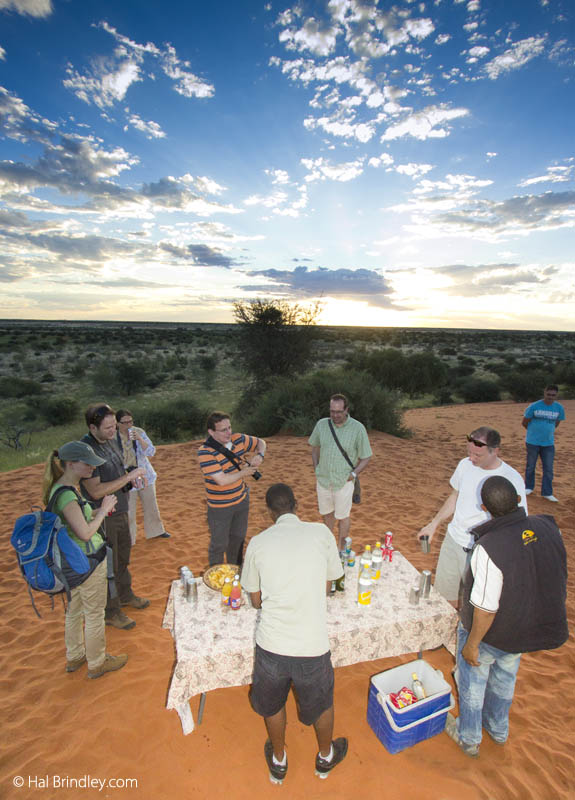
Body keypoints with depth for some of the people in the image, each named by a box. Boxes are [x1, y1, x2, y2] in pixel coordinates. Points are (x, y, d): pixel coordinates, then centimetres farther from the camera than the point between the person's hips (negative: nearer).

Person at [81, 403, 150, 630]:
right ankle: (111, 611, 29)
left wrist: (132, 478, -2)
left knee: (123, 558, 25)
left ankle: (125, 595, 46)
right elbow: (96, 491, -28)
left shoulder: (110, 441, 1)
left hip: (120, 511, 8)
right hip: (102, 517, -8)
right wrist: (128, 477, -26)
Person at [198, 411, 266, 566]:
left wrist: (260, 456, -11)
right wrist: (244, 472, -17)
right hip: (220, 507, -6)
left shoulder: (238, 439, -7)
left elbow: (260, 442, 11)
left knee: (238, 539, 23)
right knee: (219, 544, 9)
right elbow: (222, 480, -31)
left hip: (241, 500, 6)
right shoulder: (205, 452, -26)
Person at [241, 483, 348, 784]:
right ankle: (325, 756, 57)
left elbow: (256, 599, 9)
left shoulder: (257, 542, -3)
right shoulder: (321, 532, -4)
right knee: (322, 703, 31)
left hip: (270, 644, 1)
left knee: (272, 704, 32)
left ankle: (278, 760, 55)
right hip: (312, 646, 0)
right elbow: (327, 586, 8)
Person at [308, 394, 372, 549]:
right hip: (323, 479, 3)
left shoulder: (358, 428, -14)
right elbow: (315, 447, 11)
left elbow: (366, 457, -5)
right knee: (326, 513, 21)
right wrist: (316, 471, 5)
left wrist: (354, 474, -14)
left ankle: (341, 549, 33)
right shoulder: (321, 424, -5)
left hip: (344, 481, -3)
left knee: (343, 516, 11)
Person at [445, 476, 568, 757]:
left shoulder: (489, 548, -37)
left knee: (472, 682, 22)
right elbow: (558, 580, 1)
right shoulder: (547, 528, -17)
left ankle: (468, 738, 45)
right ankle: (498, 729, 55)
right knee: (505, 677, 31)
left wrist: (471, 644, -13)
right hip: (526, 631, 6)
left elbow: (485, 607, -27)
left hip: (491, 633, -6)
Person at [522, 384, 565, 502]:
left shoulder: (559, 408, 0)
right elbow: (524, 423, 0)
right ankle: (529, 487, 28)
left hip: (549, 443, 2)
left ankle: (547, 493, 13)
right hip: (532, 442, -2)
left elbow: (556, 424, 16)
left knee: (548, 469, 3)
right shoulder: (534, 407, -9)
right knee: (530, 466, 10)